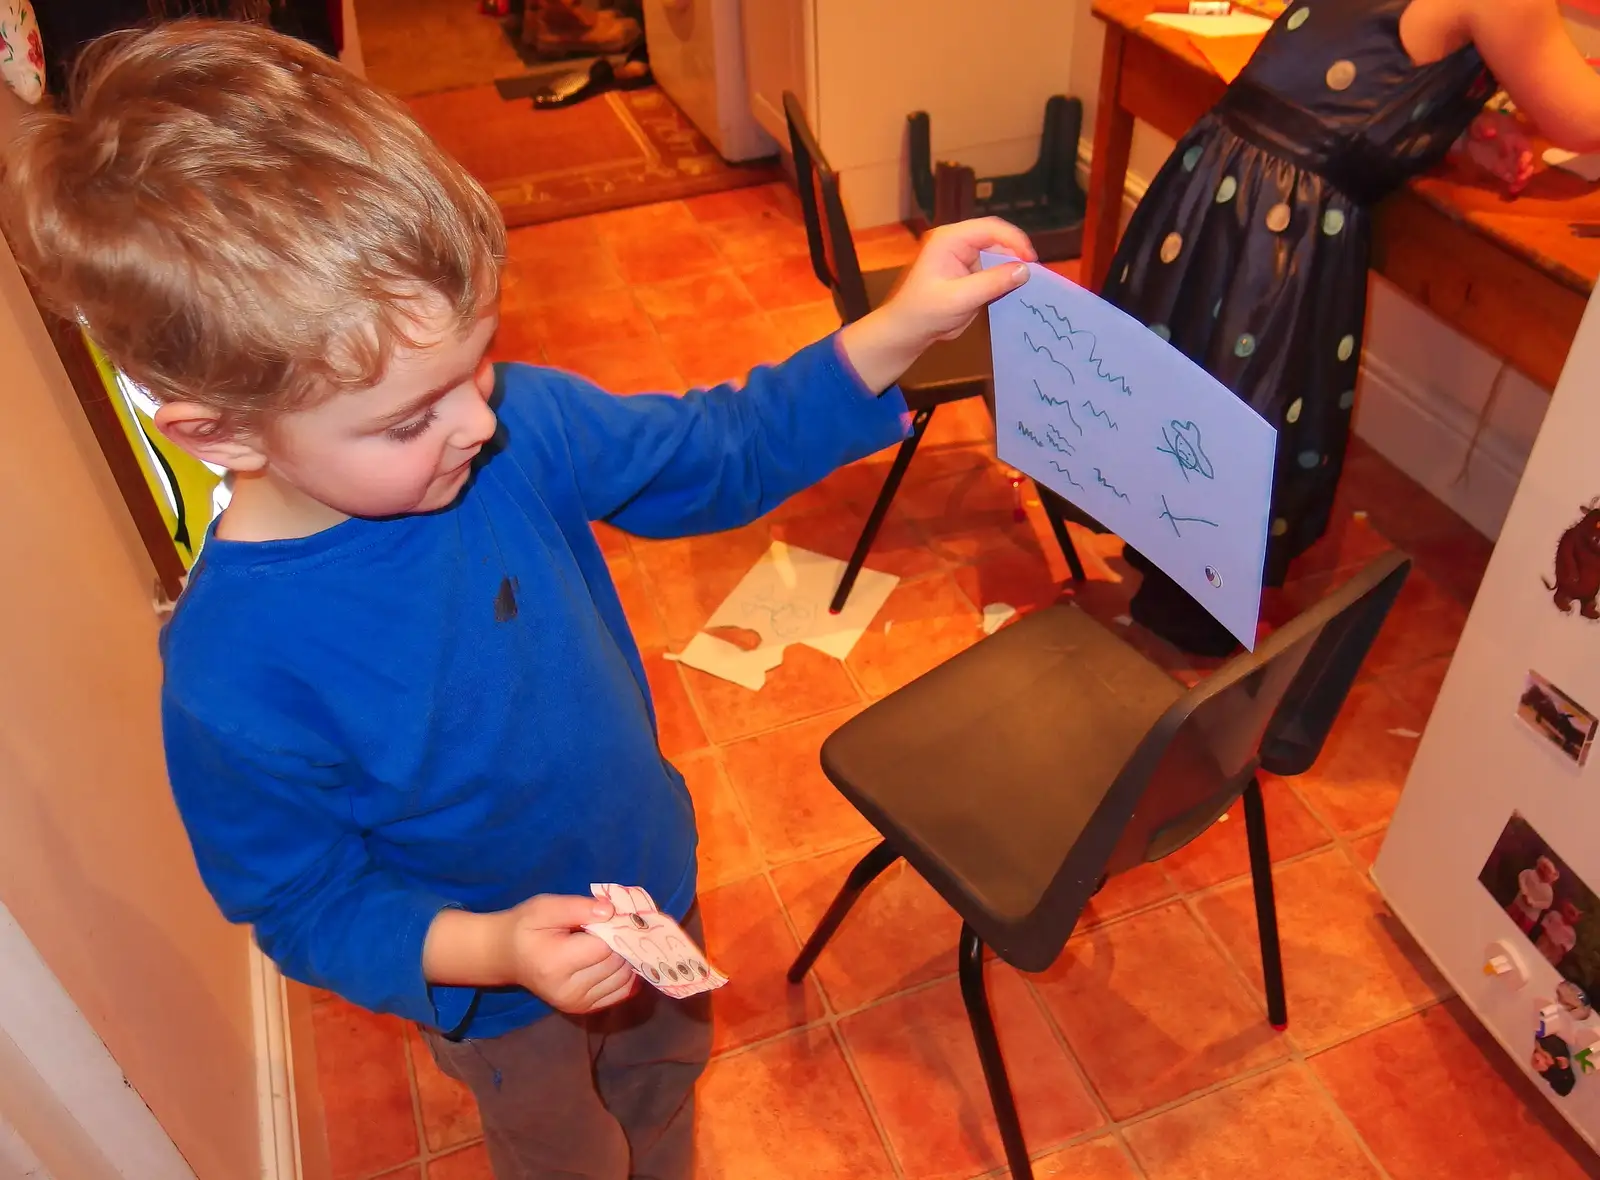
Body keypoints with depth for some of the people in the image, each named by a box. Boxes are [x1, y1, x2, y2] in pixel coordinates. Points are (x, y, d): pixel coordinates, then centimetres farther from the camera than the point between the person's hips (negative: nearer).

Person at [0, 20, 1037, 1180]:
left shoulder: (515, 425, -24)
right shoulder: (233, 677, -35)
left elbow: (718, 453, -11)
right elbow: (306, 904, -20)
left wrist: (896, 333, -21)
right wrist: (487, 948, -36)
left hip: (647, 874, 5)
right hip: (501, 995, -4)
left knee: (667, 1065, 34)